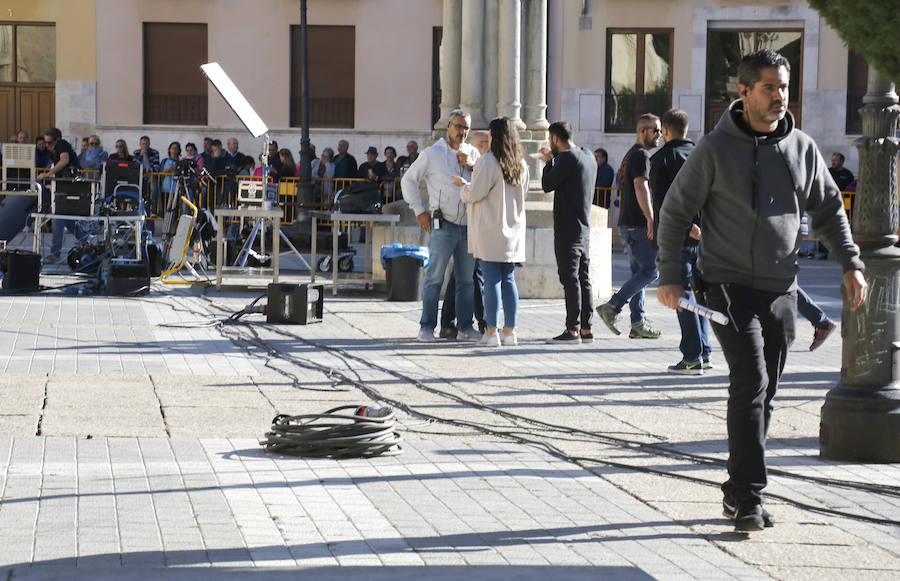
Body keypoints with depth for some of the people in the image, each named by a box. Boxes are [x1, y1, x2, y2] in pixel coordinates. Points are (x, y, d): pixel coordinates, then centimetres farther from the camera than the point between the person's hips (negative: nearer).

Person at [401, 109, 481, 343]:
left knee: (467, 279, 7)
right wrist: (419, 211, 0)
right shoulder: (432, 154, 2)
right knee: (435, 277, -6)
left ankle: (465, 327, 13)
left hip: (468, 226, 5)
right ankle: (427, 328, -3)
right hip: (443, 225, -4)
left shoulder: (472, 154, 14)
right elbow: (408, 180, 6)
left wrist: (472, 167, -5)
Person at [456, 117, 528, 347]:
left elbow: (475, 193, -14)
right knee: (508, 279, 9)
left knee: (491, 279, -4)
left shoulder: (488, 161, -13)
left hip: (491, 230, -6)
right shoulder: (521, 163, 8)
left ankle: (492, 331, -5)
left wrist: (463, 186, 6)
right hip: (513, 229, 6)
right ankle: (509, 331, 10)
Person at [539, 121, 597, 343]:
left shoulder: (567, 157, -13)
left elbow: (548, 185, -14)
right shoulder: (589, 158, 15)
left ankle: (573, 330, -8)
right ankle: (586, 329, 12)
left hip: (567, 229, -9)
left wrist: (549, 162, 2)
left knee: (570, 279, -8)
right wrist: (553, 160, 27)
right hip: (584, 229, 9)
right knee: (583, 279, 10)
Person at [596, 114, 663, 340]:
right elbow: (641, 186, -24)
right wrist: (651, 220, -31)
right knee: (650, 271, -9)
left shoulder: (631, 154, 21)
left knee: (639, 272, 10)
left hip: (628, 225, 10)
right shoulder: (641, 155, -11)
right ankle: (612, 307, -12)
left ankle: (638, 324, 8)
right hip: (638, 225, -10)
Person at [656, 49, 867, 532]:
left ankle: (737, 489, 22)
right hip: (728, 286, -4)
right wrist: (669, 276, -4)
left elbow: (829, 210, 17)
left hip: (781, 291, 5)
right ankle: (748, 498, -15)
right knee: (750, 383, -16)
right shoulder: (715, 148, -5)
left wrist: (851, 263, 7)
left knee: (761, 393, 9)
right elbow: (675, 211, 1)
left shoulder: (802, 148, 6)